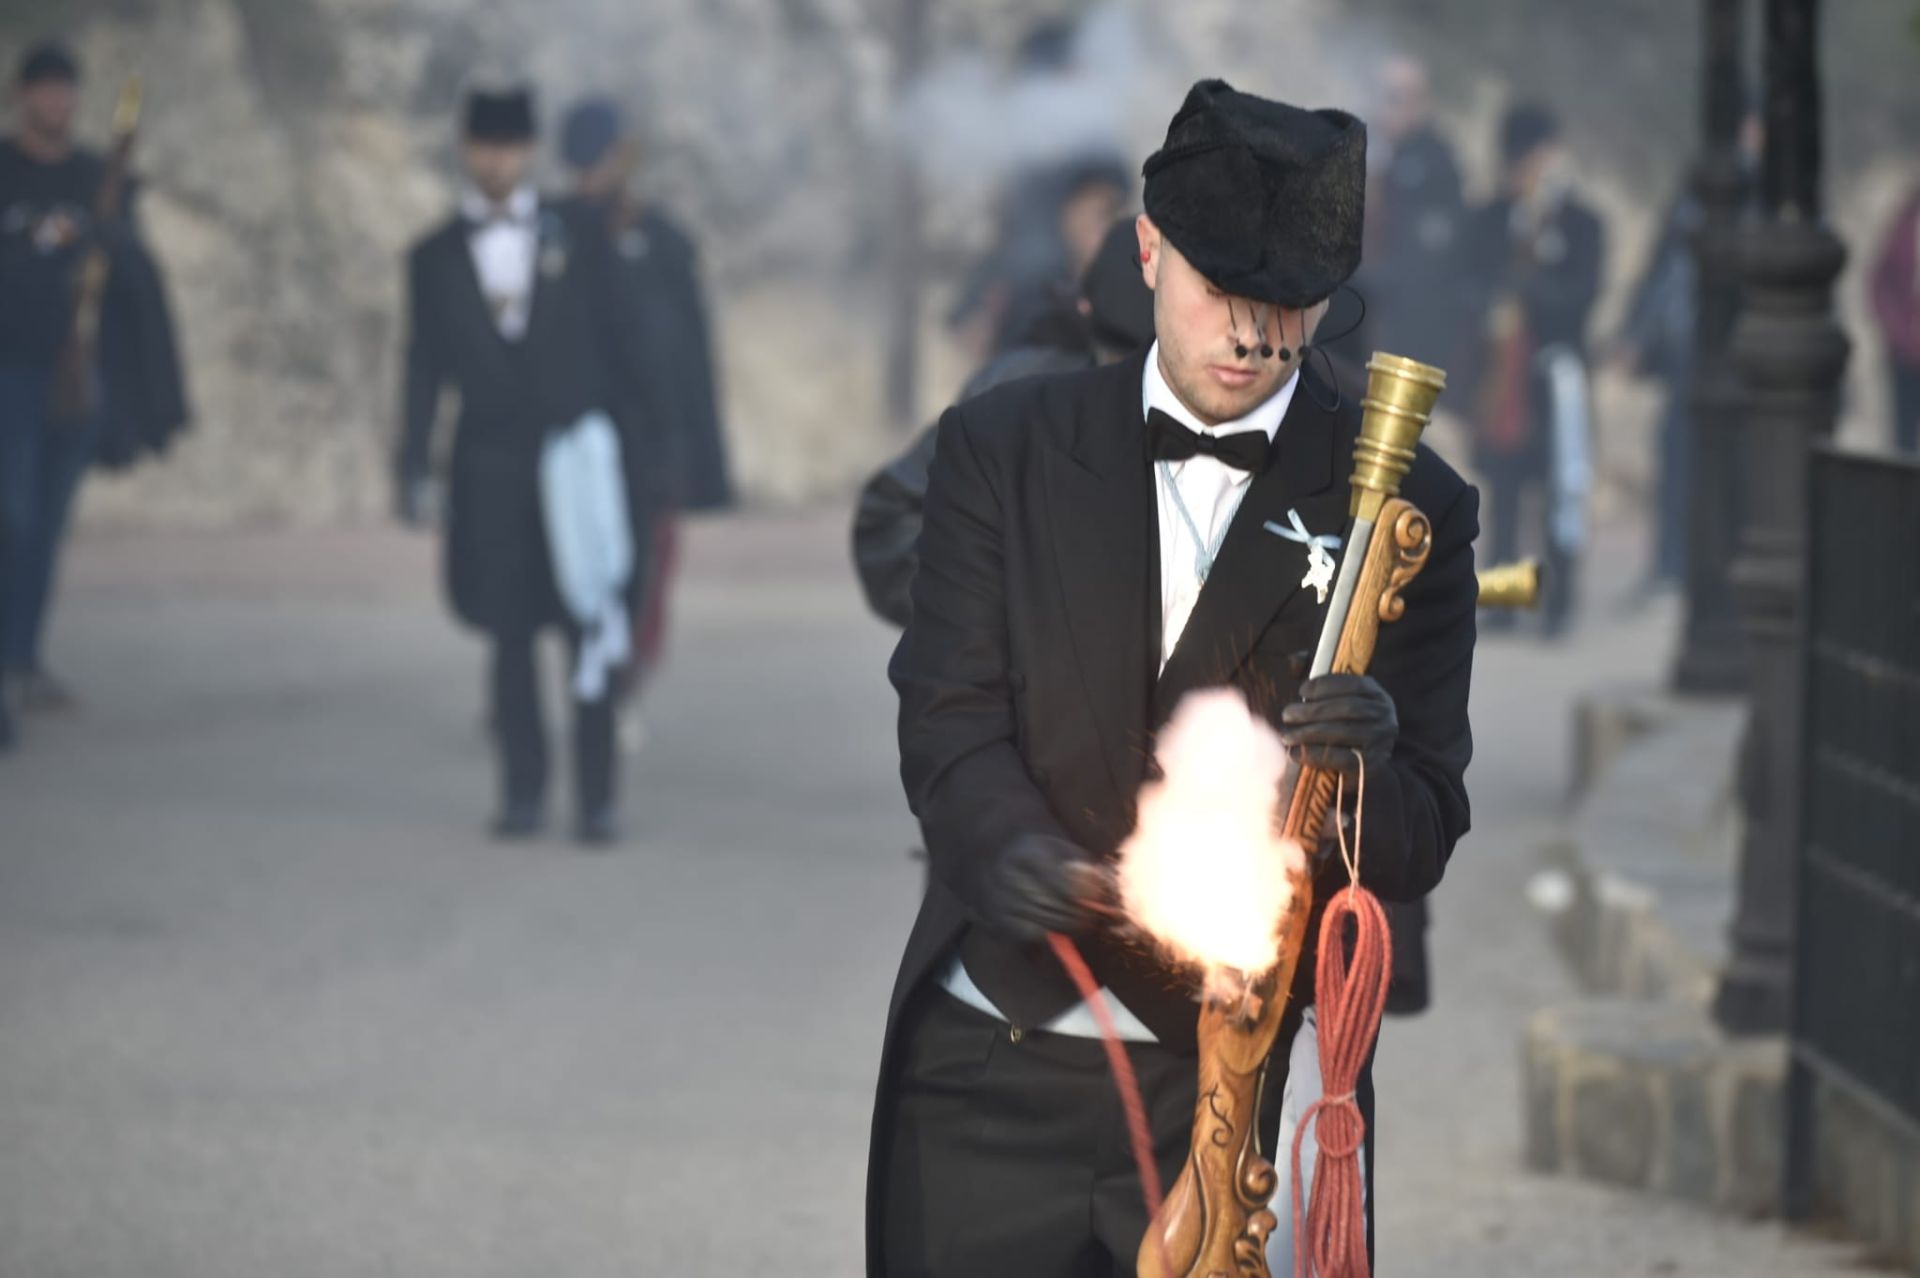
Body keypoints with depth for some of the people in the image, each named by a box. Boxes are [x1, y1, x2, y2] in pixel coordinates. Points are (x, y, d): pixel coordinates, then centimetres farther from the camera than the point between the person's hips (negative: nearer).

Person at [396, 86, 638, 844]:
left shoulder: (577, 240, 7)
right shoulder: (435, 258, 8)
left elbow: (615, 342, 9)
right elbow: (425, 369, 8)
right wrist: (415, 470, 2)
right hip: (490, 467, 1)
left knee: (586, 629, -5)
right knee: (510, 634, 2)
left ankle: (597, 798, -3)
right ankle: (523, 792, 9)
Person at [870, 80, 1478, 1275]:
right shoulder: (1002, 448, 6)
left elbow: (1419, 847, -1)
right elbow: (950, 717, -2)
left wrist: (1364, 769, -25)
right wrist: (1011, 848, -24)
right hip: (993, 1079, 1)